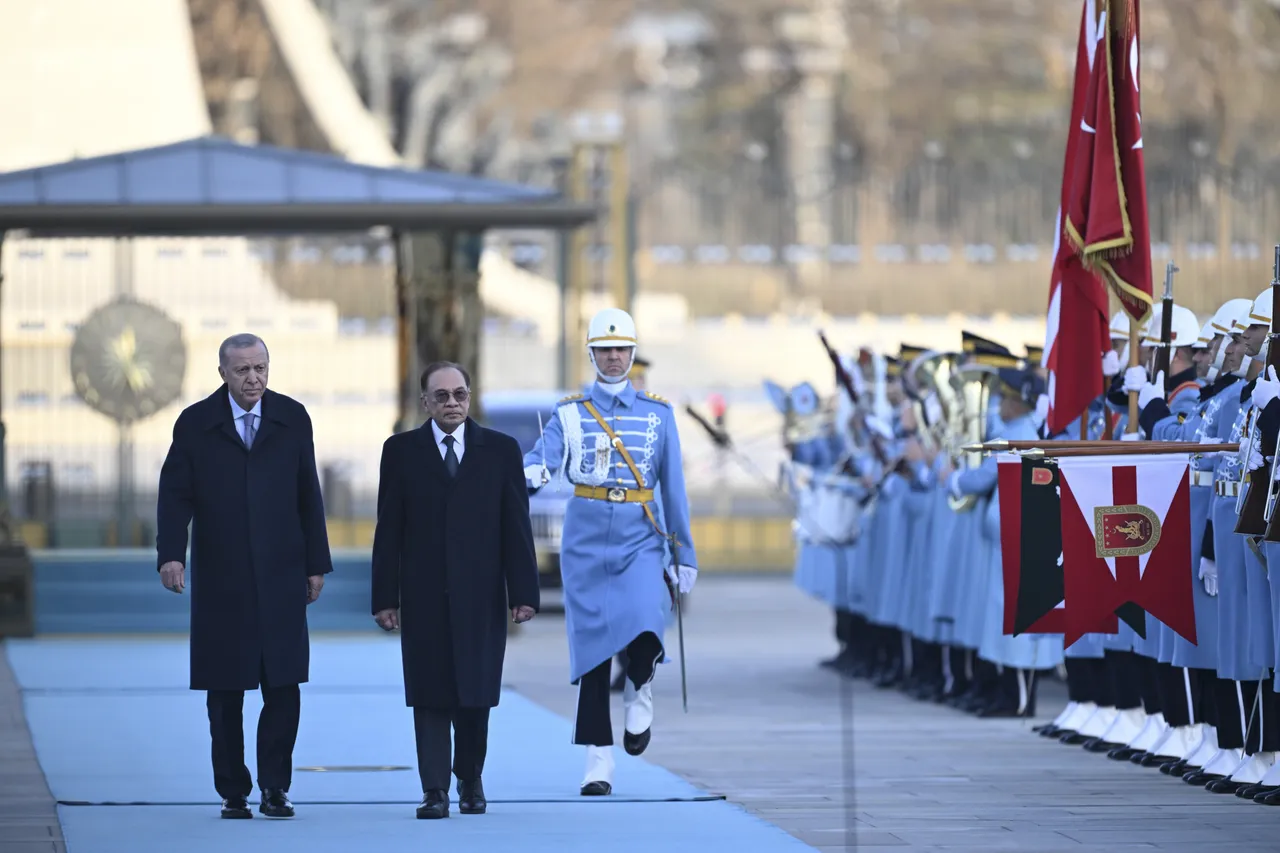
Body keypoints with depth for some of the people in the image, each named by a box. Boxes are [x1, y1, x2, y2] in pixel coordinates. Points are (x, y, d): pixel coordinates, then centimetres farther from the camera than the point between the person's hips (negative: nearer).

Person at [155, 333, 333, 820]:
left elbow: (308, 495, 9)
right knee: (225, 694, 3)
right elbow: (175, 494, 0)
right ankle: (233, 793, 11)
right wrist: (171, 554, -14)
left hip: (281, 578, 1)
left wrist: (316, 563, 7)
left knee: (284, 688, -6)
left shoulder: (292, 419, 7)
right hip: (220, 582, -1)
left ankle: (274, 788, 4)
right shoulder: (196, 424, 3)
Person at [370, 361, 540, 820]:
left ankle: (471, 782, 18)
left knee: (476, 695, 2)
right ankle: (435, 791, -1)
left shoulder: (500, 450, 6)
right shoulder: (401, 451, 6)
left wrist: (523, 592, -4)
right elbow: (388, 530, 3)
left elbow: (516, 527, 3)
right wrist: (384, 597, -3)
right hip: (424, 596, 0)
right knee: (430, 696, -2)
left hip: (480, 595, 0)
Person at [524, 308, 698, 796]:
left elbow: (673, 489, 10)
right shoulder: (570, 413, 6)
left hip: (640, 540, 0)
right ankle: (598, 766, 4)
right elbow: (542, 456, -10)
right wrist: (529, 474, -34)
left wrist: (684, 555, 9)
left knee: (643, 630, -24)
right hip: (586, 540, 0)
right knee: (591, 648, -2)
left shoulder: (658, 413, 8)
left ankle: (638, 693, 10)